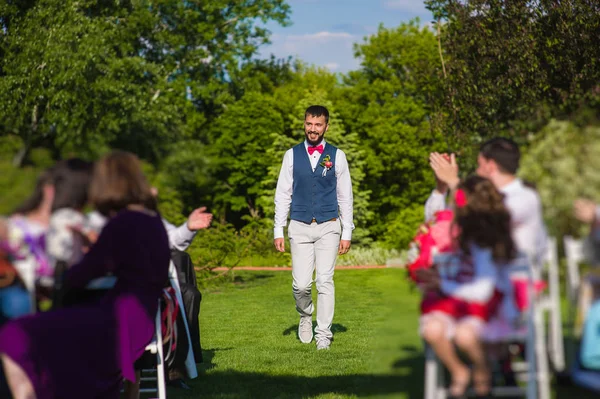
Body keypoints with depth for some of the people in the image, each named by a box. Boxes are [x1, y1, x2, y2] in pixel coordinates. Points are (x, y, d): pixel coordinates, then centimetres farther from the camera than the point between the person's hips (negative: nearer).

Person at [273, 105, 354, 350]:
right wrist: (278, 231, 1)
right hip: (299, 227, 1)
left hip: (328, 227, -1)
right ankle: (305, 316, 27)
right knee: (300, 284, -3)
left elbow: (345, 197, 5)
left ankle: (324, 335, 4)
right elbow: (283, 194, 6)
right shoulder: (292, 155, 5)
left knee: (325, 281, -5)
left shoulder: (336, 156, 3)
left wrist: (347, 233, 2)